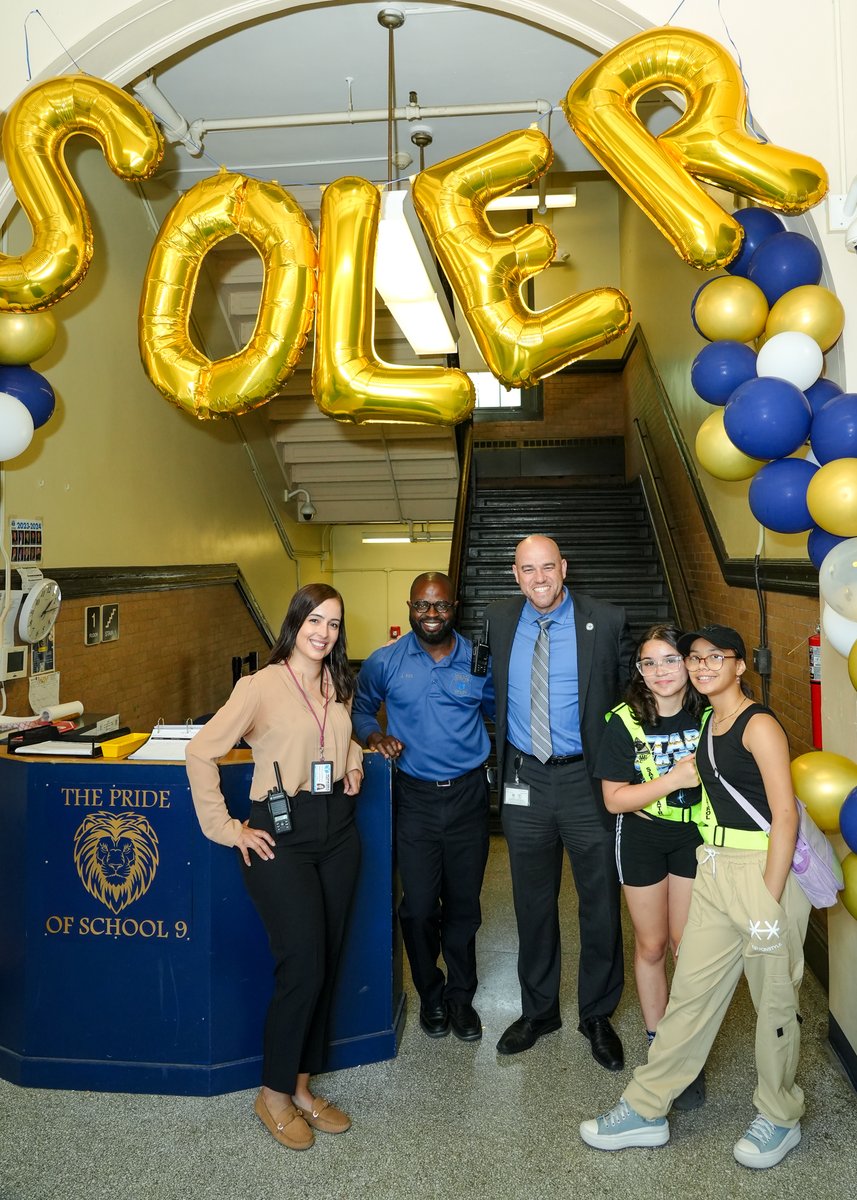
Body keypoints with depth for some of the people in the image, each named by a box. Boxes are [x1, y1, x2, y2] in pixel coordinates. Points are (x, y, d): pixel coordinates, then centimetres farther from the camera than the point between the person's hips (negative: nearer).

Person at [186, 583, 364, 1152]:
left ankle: (302, 1085, 28)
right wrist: (228, 829, -11)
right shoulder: (261, 685, -11)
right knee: (303, 966, -6)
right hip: (281, 833, -6)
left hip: (338, 828, 6)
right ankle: (274, 1095, 16)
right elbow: (201, 753, -13)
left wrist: (353, 759, 8)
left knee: (328, 963, 10)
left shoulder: (339, 685, 8)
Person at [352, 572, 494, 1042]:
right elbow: (360, 708, 12)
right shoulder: (385, 662, -2)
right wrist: (373, 736, -8)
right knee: (419, 905, 3)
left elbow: (501, 713, 13)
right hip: (414, 797, -1)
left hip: (468, 795, 1)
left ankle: (460, 995, 31)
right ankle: (430, 994, 28)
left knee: (463, 903, 11)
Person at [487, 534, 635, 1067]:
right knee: (533, 904, 16)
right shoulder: (500, 619, 2)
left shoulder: (608, 621, -8)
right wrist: (503, 757, 11)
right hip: (524, 781, 3)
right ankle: (538, 1009, 36)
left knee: (601, 904, 11)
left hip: (587, 780, -2)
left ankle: (598, 1015, 32)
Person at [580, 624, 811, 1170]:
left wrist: (769, 902, -18)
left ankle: (780, 1118, 31)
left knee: (774, 998, 10)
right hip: (716, 868, 7)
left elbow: (785, 814, -17)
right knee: (691, 990, 11)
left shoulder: (759, 725, -13)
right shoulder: (710, 724, 11)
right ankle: (646, 1110, 21)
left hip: (766, 869, -7)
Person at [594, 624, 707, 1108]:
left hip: (695, 837, 1)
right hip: (643, 837, -1)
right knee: (651, 945, 13)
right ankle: (659, 1046, 32)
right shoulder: (626, 722, -16)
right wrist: (673, 779, -26)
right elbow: (614, 798, -16)